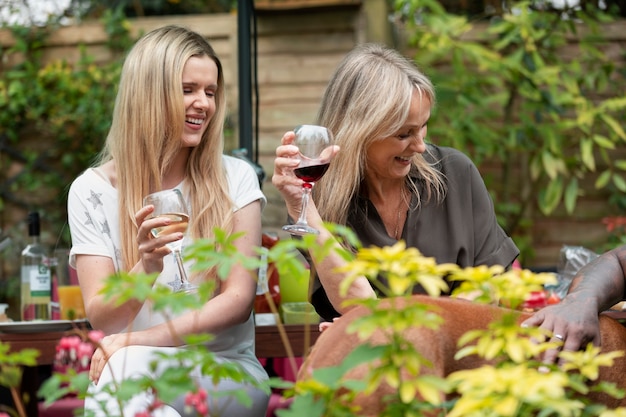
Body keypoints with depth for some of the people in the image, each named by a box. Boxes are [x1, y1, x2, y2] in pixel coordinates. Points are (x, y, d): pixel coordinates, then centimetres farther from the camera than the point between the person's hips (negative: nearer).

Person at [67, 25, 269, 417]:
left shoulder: (235, 179, 2)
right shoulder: (93, 190, 2)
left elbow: (239, 299, -5)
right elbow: (100, 317, -4)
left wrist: (141, 340, -18)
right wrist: (145, 268, -26)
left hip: (227, 371, -1)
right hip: (132, 371, 1)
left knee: (128, 366, -32)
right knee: (123, 363, -35)